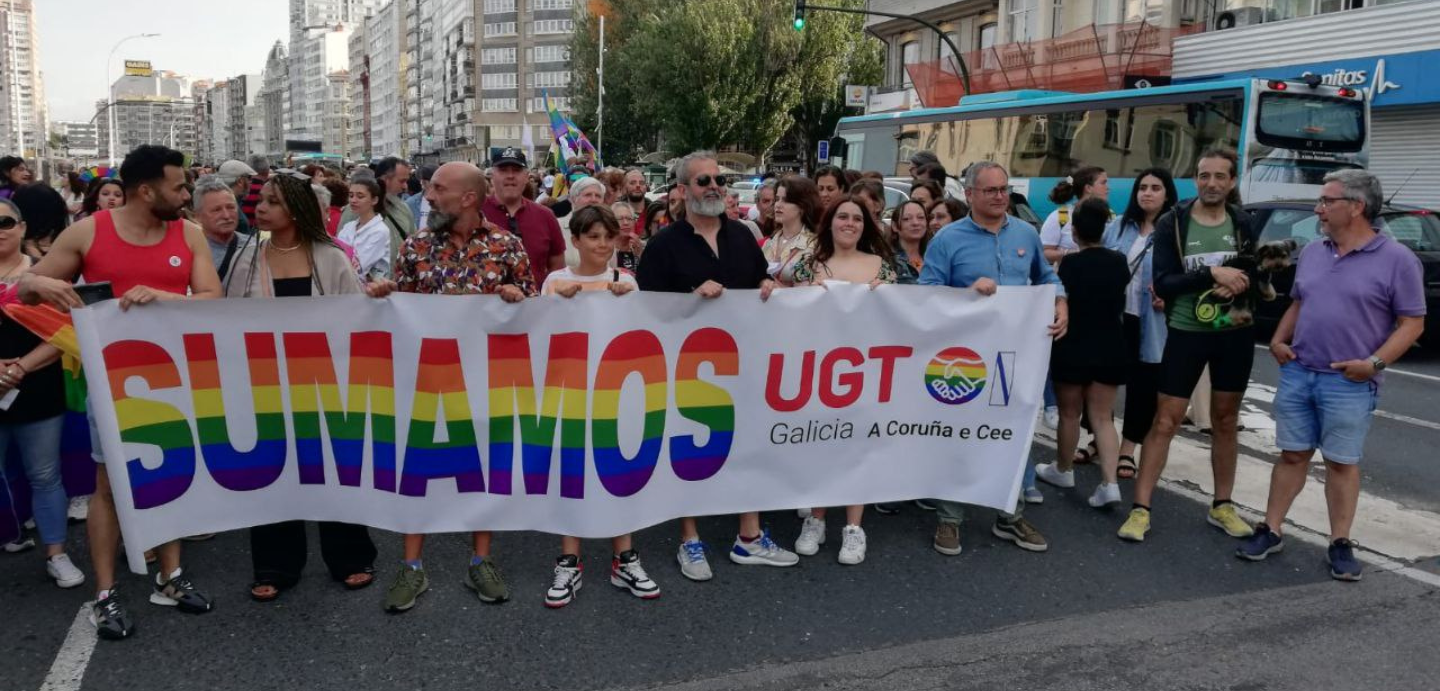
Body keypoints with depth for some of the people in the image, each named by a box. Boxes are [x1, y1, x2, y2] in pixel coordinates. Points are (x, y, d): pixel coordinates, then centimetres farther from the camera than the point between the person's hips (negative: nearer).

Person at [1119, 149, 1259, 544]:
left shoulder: (1243, 225, 4)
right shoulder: (1172, 224, -5)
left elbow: (1257, 276, 7)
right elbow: (1163, 284, -13)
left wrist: (1240, 285, -15)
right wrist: (1212, 275, -24)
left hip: (1235, 334, 3)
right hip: (1186, 332, -3)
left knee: (1225, 422, 12)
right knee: (1165, 422, -3)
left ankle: (1222, 506, 25)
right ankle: (1141, 509, 2)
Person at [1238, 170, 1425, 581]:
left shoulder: (1396, 260, -7)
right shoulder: (1312, 253, 10)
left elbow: (1412, 323, -6)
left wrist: (1375, 363, -16)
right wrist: (1278, 340, 4)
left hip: (1350, 383, -4)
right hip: (1297, 373, 5)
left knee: (1342, 463, 5)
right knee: (1292, 455, 10)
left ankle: (1340, 544, 17)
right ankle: (1271, 531, 18)